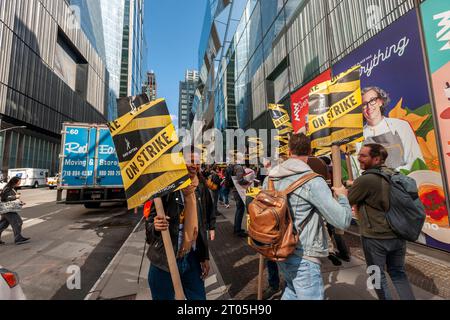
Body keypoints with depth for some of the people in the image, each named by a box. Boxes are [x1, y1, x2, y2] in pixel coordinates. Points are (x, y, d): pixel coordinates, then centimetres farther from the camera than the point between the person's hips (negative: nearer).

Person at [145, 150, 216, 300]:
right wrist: (155, 227, -34)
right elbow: (150, 221, -11)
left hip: (192, 258, 5)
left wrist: (204, 257, 11)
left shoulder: (200, 188, 0)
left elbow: (201, 226, 8)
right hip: (165, 261, -4)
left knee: (199, 297, 18)